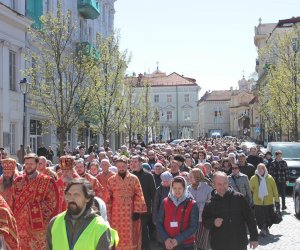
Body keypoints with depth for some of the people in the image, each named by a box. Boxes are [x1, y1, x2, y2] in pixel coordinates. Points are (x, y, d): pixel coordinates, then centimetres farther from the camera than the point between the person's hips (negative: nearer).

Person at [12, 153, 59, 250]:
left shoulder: (47, 181, -4)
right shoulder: (18, 181, 7)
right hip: (22, 224, 3)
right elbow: (14, 202, 12)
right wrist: (15, 220, 6)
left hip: (40, 225, -3)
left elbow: (53, 203, -4)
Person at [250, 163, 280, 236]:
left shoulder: (270, 178, -1)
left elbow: (275, 190, 3)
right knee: (260, 218, 1)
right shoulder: (253, 178, -2)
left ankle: (266, 228, 30)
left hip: (268, 202, 1)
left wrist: (277, 201, 2)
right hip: (258, 202, -1)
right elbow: (250, 190, 4)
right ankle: (262, 229, 21)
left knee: (269, 218, 6)